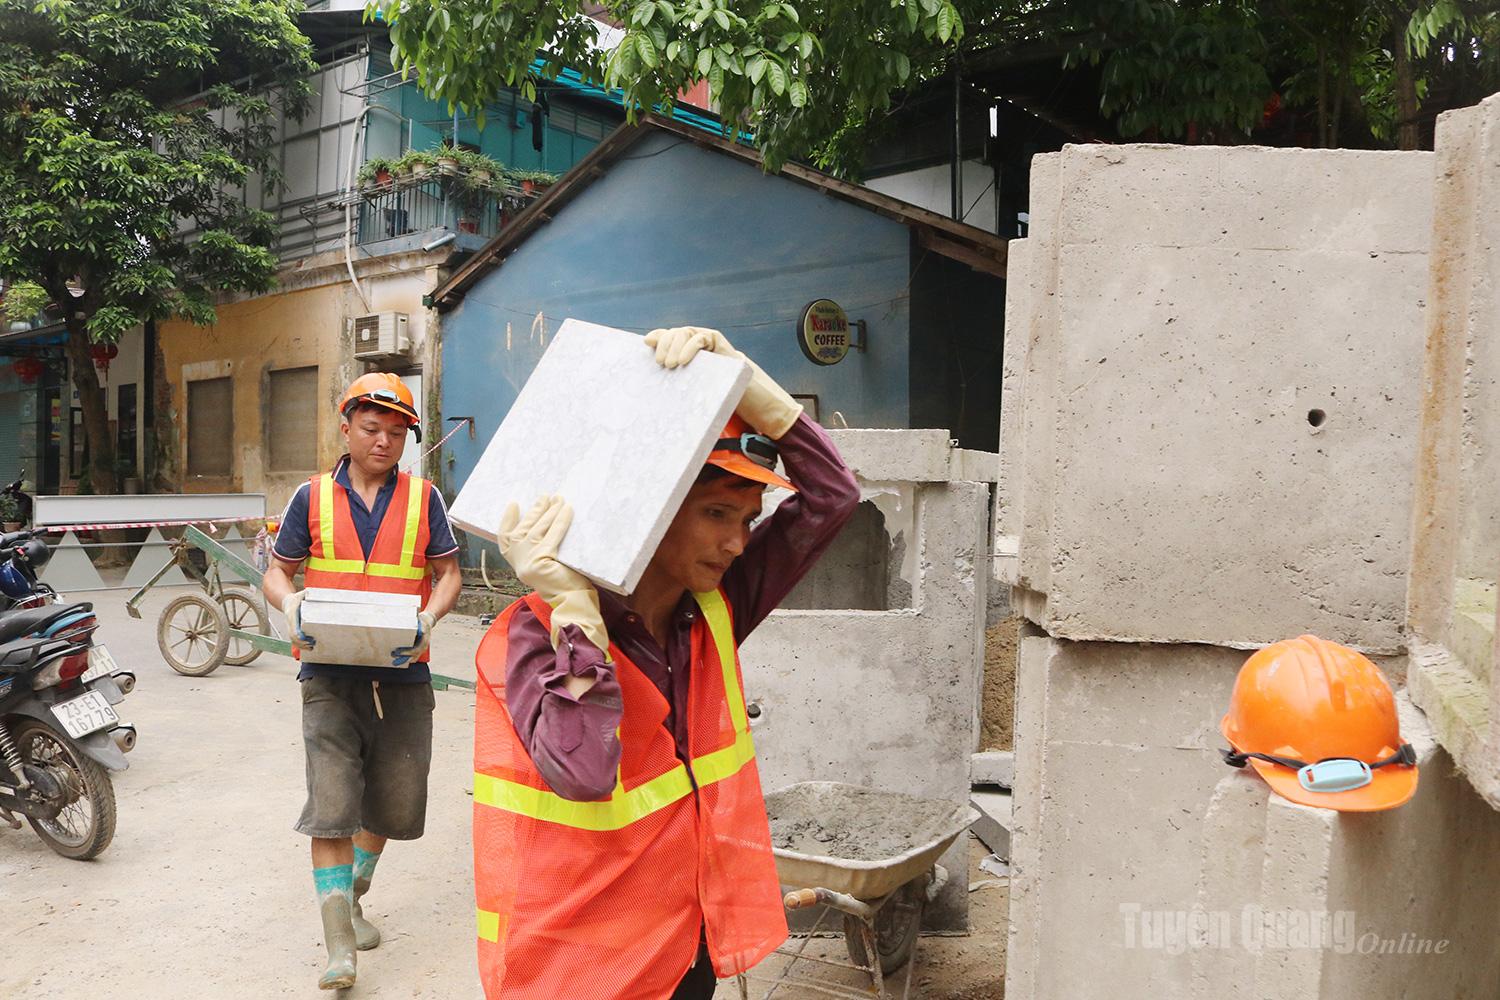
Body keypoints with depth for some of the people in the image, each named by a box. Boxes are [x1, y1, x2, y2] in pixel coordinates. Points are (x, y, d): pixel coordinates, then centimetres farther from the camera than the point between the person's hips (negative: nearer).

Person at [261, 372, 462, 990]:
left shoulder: (423, 498, 6)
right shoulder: (313, 497, 7)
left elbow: (448, 573, 6)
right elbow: (277, 570, 11)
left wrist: (429, 617, -13)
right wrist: (289, 602, -11)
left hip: (402, 673, 1)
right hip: (330, 672, -1)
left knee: (395, 803, 11)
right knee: (331, 802, -8)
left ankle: (351, 898, 38)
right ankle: (339, 946, -1)